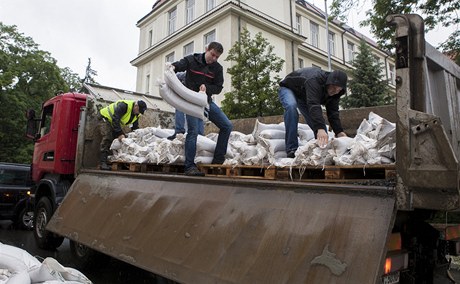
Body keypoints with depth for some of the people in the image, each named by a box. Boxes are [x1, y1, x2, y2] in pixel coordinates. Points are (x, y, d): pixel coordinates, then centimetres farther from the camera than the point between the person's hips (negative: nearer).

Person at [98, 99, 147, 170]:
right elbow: (115, 119, -37)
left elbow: (135, 128, 2)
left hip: (115, 122, 8)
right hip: (105, 117, -8)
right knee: (107, 138, -23)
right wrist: (120, 134, -40)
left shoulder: (136, 115, -6)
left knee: (120, 139, -2)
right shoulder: (124, 105, -33)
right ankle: (103, 163, -26)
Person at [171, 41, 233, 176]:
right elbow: (179, 64, -19)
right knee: (193, 131, -16)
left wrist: (206, 87, -16)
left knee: (227, 126, -2)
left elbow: (218, 88, 4)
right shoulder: (192, 60, -5)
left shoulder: (217, 68, 4)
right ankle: (189, 166, -11)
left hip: (207, 101, 5)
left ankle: (218, 160, 8)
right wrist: (173, 67, -44)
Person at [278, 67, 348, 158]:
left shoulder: (335, 92, -17)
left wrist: (339, 131, -32)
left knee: (320, 122, -8)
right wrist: (320, 129, -64)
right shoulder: (314, 80, -42)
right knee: (291, 107, -38)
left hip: (304, 96, 7)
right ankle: (292, 150, -37)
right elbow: (314, 105, -53)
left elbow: (333, 113, -17)